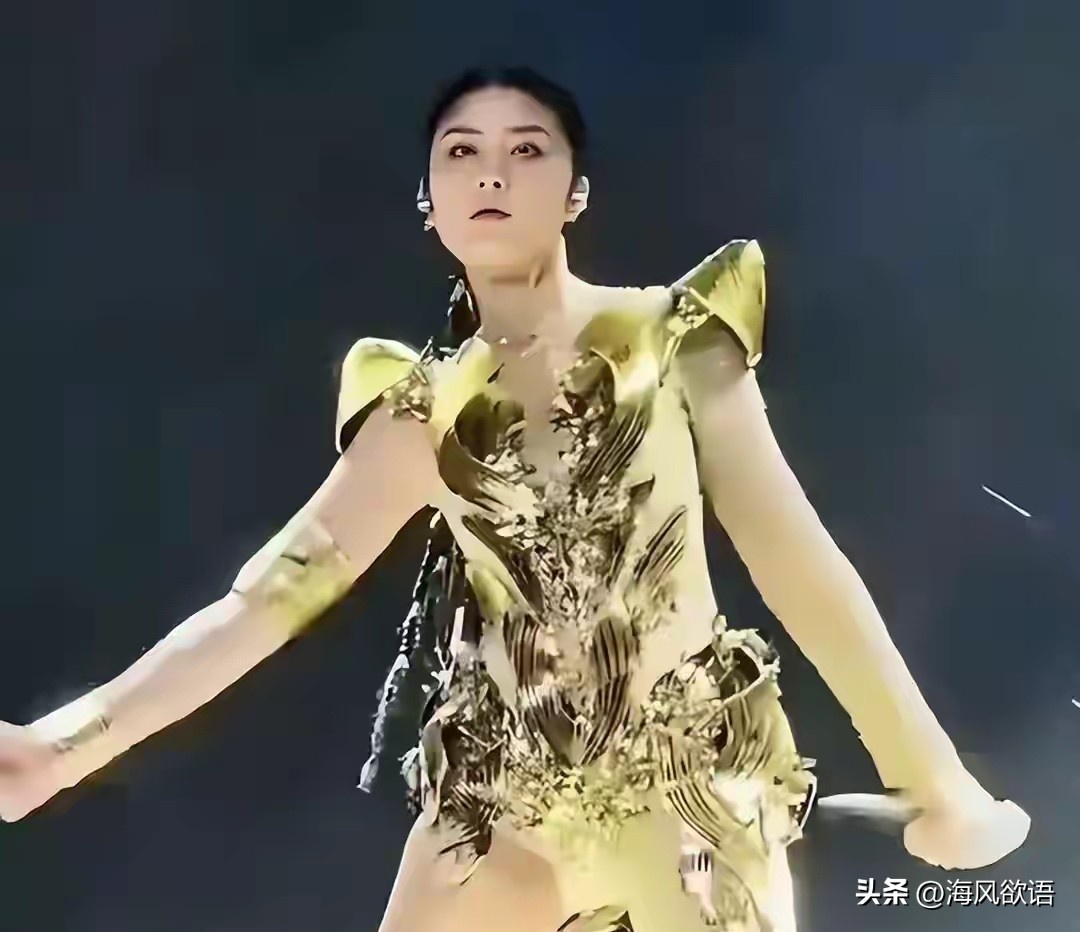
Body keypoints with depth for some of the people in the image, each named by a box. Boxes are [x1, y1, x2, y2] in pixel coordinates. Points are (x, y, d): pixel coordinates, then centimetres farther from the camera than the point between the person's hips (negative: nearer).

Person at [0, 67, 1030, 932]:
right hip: (501, 797, 3)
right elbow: (270, 592, 1)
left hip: (695, 786, -2)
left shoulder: (671, 335, -1)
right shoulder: (425, 406, 6)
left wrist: (936, 780, -5)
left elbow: (796, 557, -4)